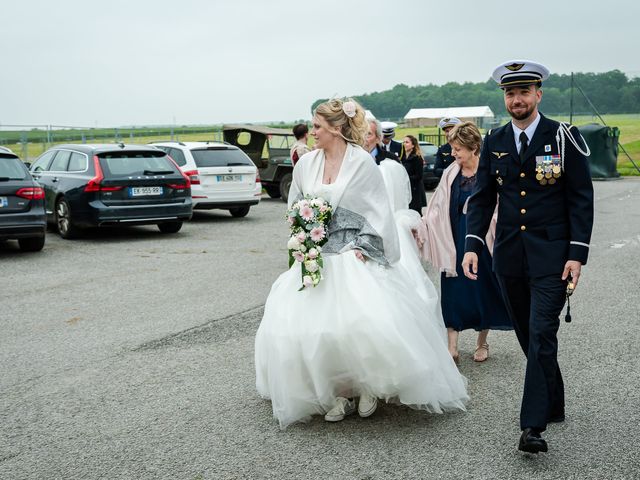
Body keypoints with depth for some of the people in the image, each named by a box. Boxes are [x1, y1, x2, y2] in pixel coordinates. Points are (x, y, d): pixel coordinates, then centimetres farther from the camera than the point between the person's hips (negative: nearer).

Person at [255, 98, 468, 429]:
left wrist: (363, 246, -11)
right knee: (313, 324, -5)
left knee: (362, 321, -18)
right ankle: (338, 393, 9)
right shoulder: (306, 163, 8)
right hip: (316, 257, 5)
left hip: (354, 255, -5)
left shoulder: (361, 162, -5)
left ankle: (368, 386, 8)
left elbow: (378, 210, -4)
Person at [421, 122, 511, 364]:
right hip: (454, 242, 3)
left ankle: (482, 343, 27)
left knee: (482, 289, 9)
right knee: (453, 291, 2)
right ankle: (452, 346, 7)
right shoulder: (451, 174, 2)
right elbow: (438, 207, 3)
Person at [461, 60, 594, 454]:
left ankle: (533, 426, -8)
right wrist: (473, 245, -5)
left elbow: (581, 199, -4)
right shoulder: (494, 143, 7)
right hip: (509, 256, 4)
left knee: (542, 336, -11)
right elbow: (482, 198, 8)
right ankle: (554, 407, 30)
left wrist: (577, 254, -11)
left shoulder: (564, 138, -4)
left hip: (551, 255, -4)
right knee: (530, 336, 13)